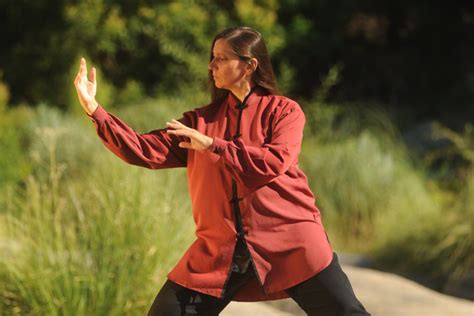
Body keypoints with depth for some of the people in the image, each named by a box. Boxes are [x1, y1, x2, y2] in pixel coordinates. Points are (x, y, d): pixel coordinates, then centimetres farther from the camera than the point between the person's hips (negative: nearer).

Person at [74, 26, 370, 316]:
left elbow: (275, 162, -17)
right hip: (219, 250, 3)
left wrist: (213, 146, -16)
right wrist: (95, 110, -4)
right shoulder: (201, 120, 12)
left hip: (290, 245, -3)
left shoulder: (284, 111, 1)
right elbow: (146, 150, 4)